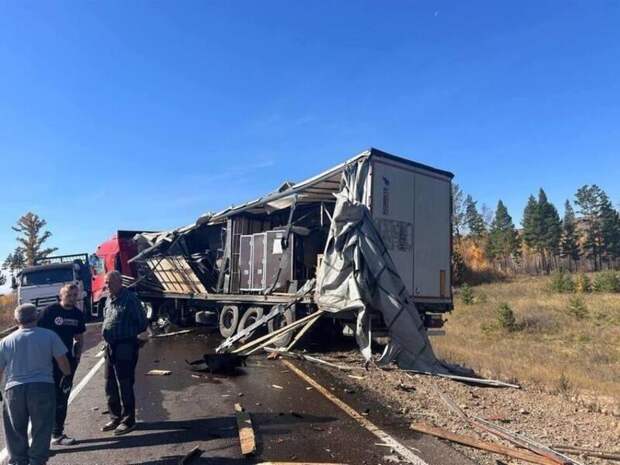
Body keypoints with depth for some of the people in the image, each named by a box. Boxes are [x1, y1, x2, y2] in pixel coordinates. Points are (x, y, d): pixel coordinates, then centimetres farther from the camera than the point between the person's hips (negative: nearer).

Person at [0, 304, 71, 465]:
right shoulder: (49, 335, -1)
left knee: (16, 430, 18)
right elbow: (62, 361, -1)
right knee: (41, 429, 9)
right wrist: (68, 376, 18)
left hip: (14, 389, 2)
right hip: (43, 387, -2)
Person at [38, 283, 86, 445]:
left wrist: (77, 355, 3)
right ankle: (57, 434, 8)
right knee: (55, 397, -2)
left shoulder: (78, 314, 4)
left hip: (68, 360, 6)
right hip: (50, 360, -6)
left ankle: (57, 432, 26)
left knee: (63, 397, 13)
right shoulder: (50, 311, -12)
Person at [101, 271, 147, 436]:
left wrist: (127, 334, -6)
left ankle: (128, 421, 12)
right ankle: (115, 418, 32)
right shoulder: (109, 300, 11)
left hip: (125, 348, -8)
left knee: (125, 386, -1)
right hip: (110, 347, 8)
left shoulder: (130, 299, -13)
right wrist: (107, 333, 7)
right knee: (110, 385, 17)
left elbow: (142, 324, -10)